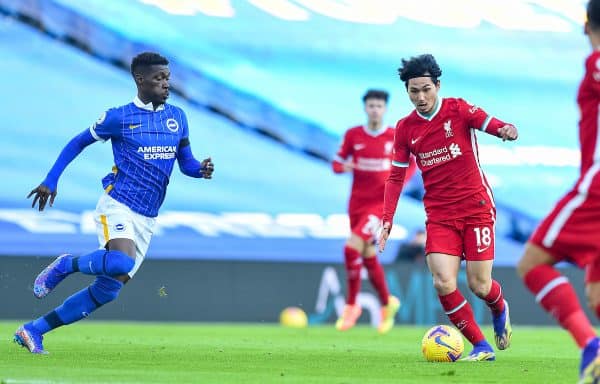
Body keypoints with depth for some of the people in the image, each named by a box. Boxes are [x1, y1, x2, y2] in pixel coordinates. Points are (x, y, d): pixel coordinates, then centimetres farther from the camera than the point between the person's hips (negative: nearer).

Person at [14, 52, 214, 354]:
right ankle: (65, 265, -5)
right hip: (116, 207, -5)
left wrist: (201, 169, -7)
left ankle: (33, 331, 10)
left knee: (108, 290, 1)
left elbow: (186, 162, 17)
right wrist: (50, 180, 5)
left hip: (146, 219, 6)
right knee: (121, 263, -35)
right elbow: (79, 142, 10)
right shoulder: (119, 117, -2)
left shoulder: (177, 117, 11)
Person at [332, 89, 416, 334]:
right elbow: (337, 164, 7)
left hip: (380, 203, -4)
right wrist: (344, 167, -17)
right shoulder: (353, 135, 2)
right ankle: (387, 304, 30)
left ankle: (351, 305, -6)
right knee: (368, 257, 10)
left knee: (352, 248, -20)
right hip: (357, 203, 4)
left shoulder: (395, 137, -3)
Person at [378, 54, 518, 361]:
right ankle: (481, 346, -2)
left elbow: (492, 125, -14)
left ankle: (500, 310, 36)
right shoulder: (405, 128, 5)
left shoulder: (458, 110, -4)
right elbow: (396, 177, 9)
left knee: (479, 286, -2)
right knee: (443, 283, -16)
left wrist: (506, 130, -39)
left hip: (476, 208, -3)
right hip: (439, 216, 3)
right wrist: (387, 219, -1)